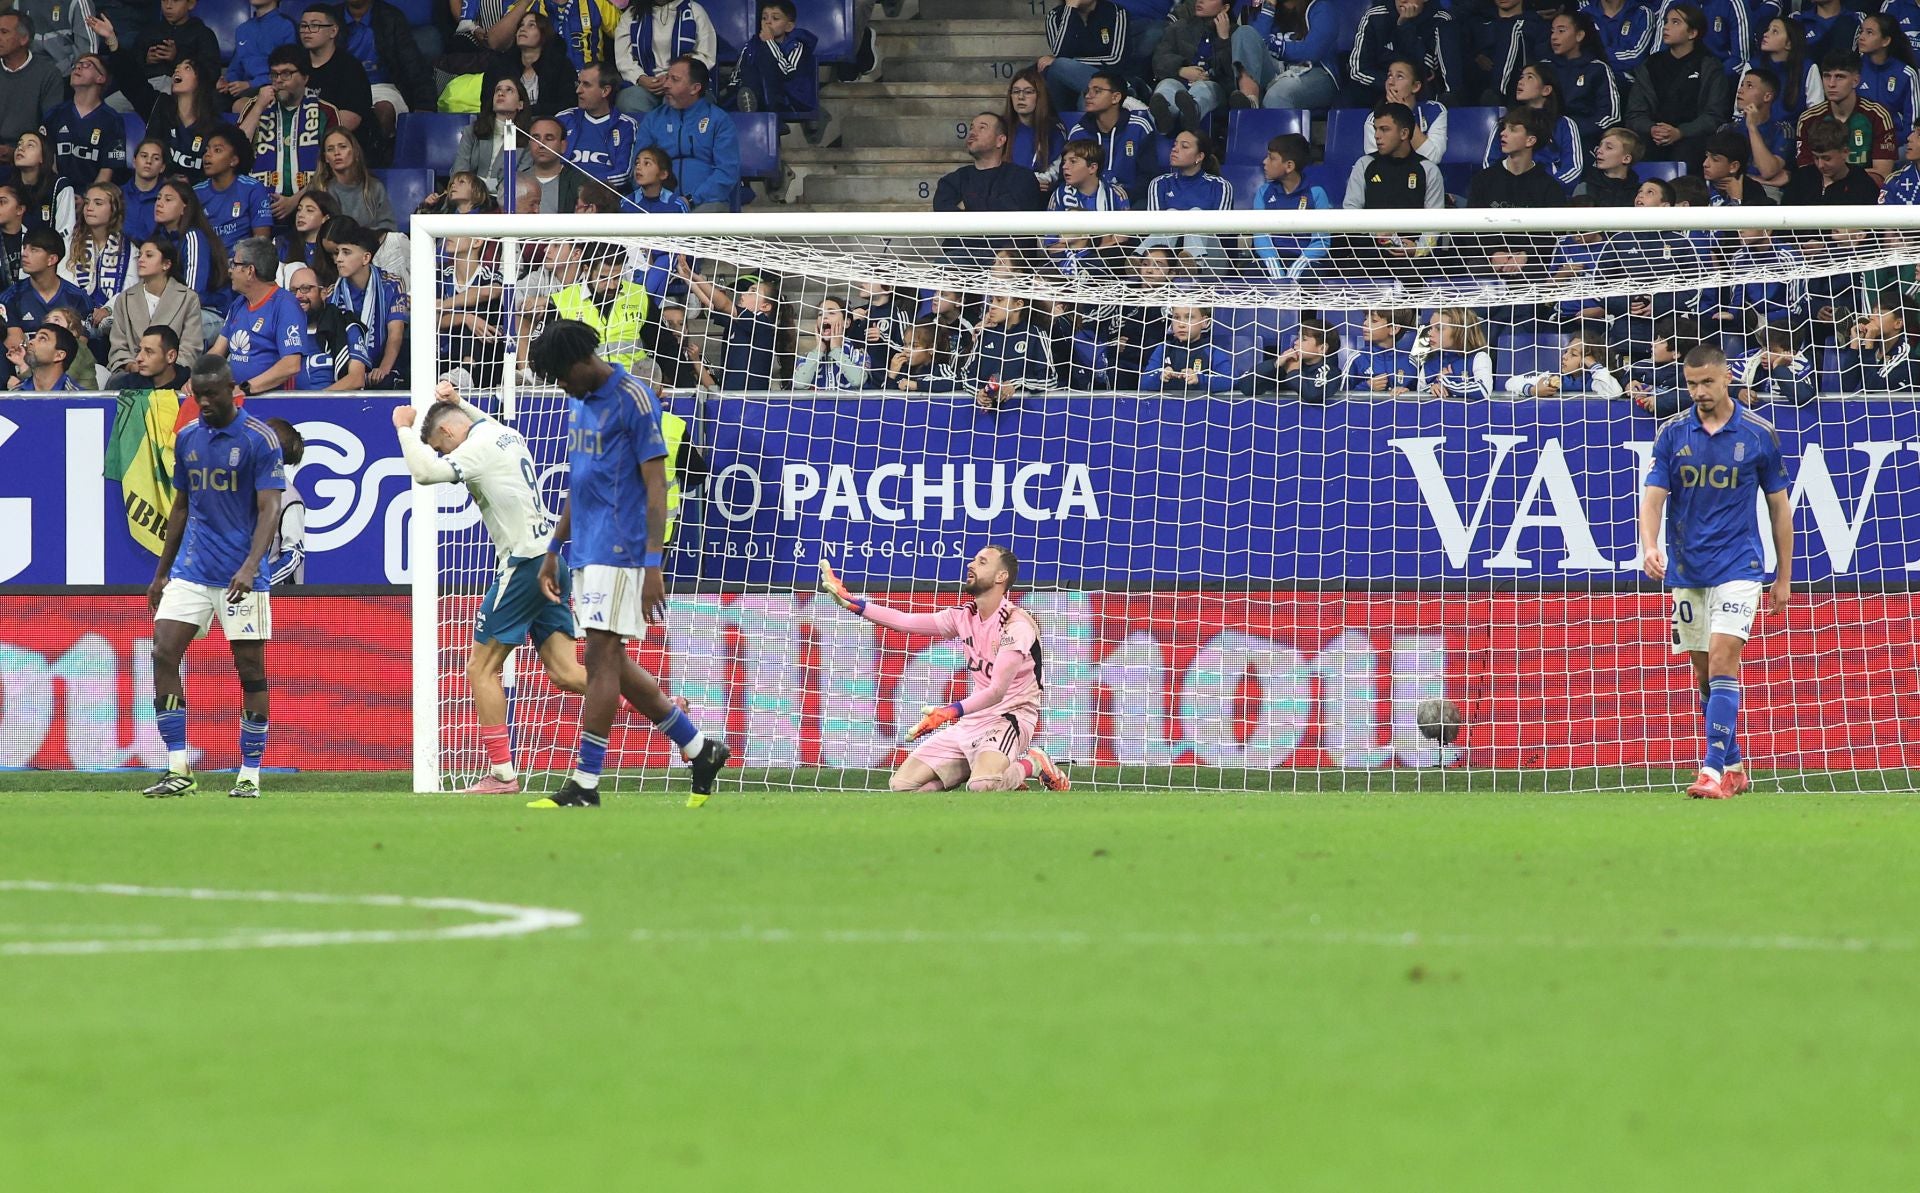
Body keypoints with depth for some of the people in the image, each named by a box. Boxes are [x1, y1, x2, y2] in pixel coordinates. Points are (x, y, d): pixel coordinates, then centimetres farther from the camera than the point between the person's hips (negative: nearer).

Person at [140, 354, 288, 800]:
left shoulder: (259, 439, -7)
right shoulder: (187, 438, 11)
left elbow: (270, 508, -13)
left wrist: (250, 567, -26)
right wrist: (161, 573, 19)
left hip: (240, 575, -5)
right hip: (190, 572, 5)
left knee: (250, 668, -1)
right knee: (164, 653, -8)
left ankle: (250, 774, 8)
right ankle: (179, 769, -5)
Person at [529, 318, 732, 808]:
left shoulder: (633, 399, -11)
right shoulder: (579, 405, 16)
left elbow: (656, 485, -14)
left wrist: (653, 565, -20)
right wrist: (554, 551, 22)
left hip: (619, 553, -9)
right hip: (586, 554, 9)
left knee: (602, 660, -10)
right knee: (613, 666, 10)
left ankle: (585, 785, -9)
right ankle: (699, 749, 21)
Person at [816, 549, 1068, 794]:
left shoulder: (1016, 624, -17)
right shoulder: (965, 616, 7)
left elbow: (996, 691, -25)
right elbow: (905, 621, 7)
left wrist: (952, 711, -38)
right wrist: (851, 603, 0)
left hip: (1010, 718, -8)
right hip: (973, 719, 8)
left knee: (982, 786, -38)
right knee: (901, 785, 0)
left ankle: (1031, 765, -5)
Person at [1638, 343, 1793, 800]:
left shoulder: (1759, 434, -2)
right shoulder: (1672, 433, 2)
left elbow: (1779, 506, 6)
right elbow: (1653, 497, -2)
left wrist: (1784, 578, 7)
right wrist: (1650, 546, -23)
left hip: (1737, 568, -3)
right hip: (1687, 570, 3)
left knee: (1722, 660, -17)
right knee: (1704, 672, 8)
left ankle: (1714, 769, -21)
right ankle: (1733, 767, 21)